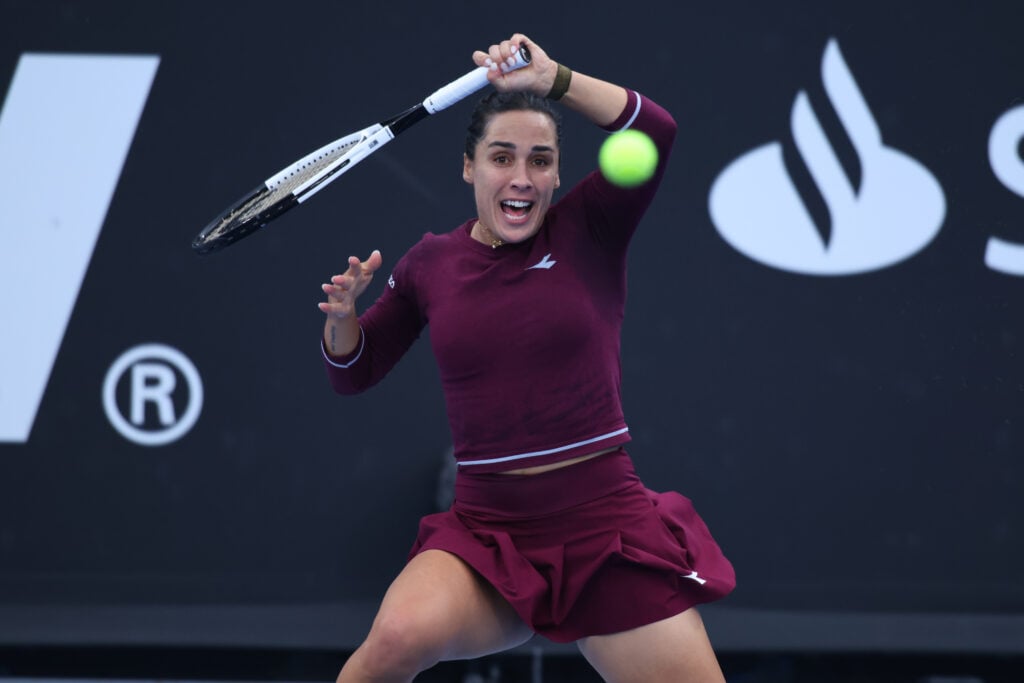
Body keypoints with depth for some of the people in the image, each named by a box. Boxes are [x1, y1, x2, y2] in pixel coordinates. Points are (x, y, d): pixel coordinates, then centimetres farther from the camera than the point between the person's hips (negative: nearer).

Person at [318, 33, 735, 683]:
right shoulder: (430, 263, 8)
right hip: (487, 529, 1)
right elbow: (353, 372, 19)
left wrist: (553, 79, -23)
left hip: (604, 525, 0)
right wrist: (343, 314, -2)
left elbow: (655, 131, -17)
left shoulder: (588, 233, 0)